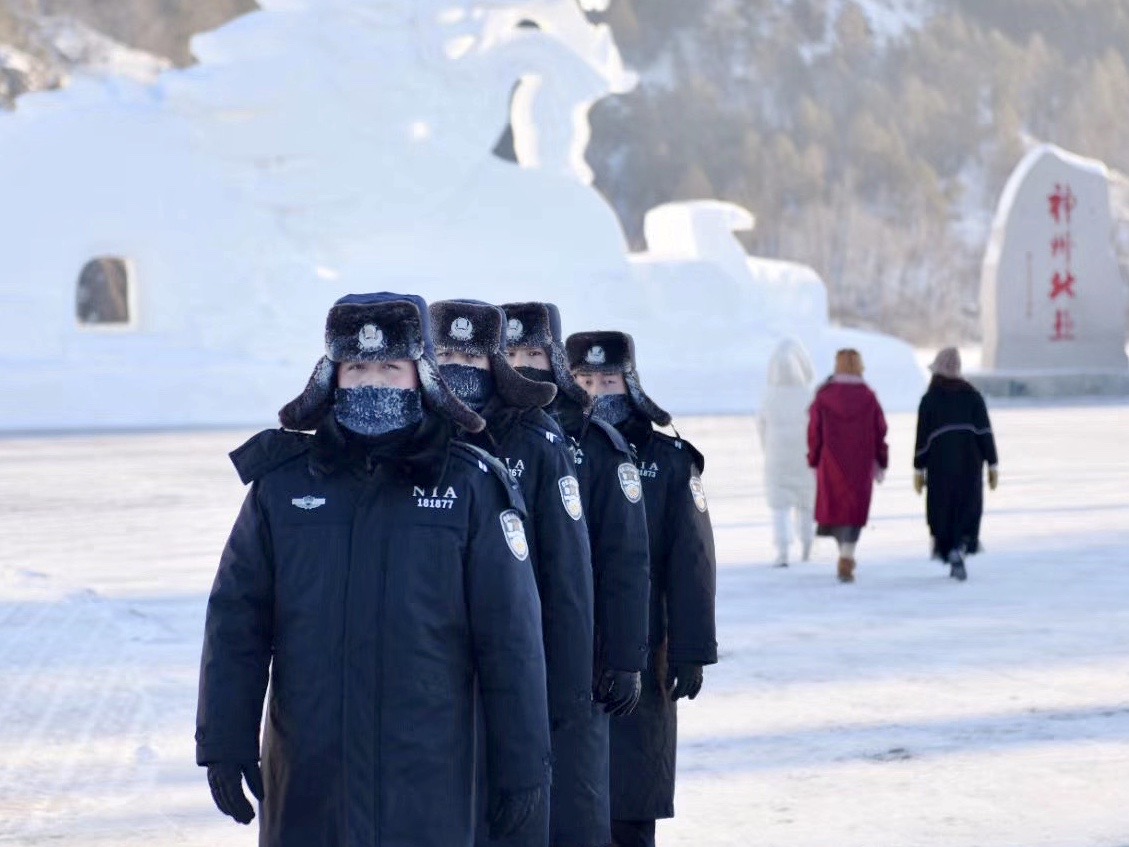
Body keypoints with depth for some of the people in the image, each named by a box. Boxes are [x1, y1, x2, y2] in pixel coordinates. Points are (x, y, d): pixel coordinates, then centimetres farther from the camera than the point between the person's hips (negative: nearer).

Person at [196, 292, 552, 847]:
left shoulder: (471, 488, -1)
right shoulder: (282, 483, 4)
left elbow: (511, 638, -1)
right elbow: (235, 623, 6)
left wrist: (522, 765, -1)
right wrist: (224, 741, 3)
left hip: (425, 780, -2)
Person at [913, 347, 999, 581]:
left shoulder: (929, 400, 0)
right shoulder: (973, 396, 4)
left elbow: (922, 438, -2)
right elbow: (985, 433, 0)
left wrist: (919, 469, 4)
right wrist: (992, 465, 3)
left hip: (940, 465, -1)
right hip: (969, 463, 1)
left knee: (943, 510, 8)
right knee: (969, 508, 5)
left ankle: (947, 552, 6)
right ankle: (961, 547, -16)